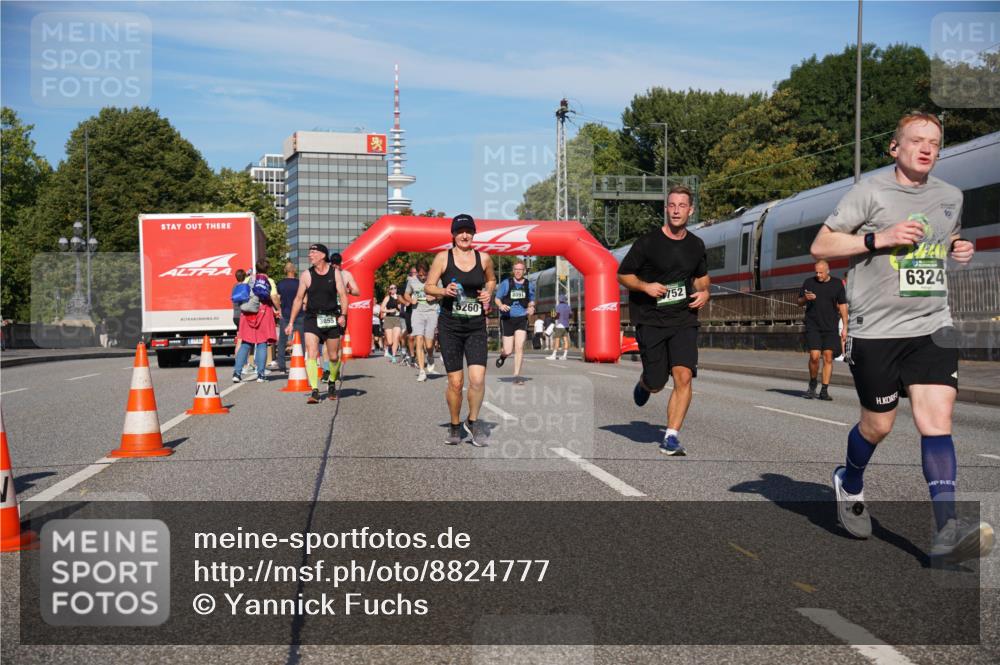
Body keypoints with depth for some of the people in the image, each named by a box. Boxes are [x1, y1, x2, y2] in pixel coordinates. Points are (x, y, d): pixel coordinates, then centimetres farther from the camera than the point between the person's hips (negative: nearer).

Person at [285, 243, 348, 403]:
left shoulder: (335, 273, 2)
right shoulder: (306, 275, 3)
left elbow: (342, 295, -1)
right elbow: (299, 299, 8)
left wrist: (343, 315, -17)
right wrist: (291, 322, 6)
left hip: (332, 319, 0)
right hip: (312, 319, 0)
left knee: (333, 356, 10)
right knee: (311, 354, -15)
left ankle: (332, 384, 35)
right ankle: (314, 391, -17)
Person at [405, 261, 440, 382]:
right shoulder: (411, 280, 5)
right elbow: (406, 294, 18)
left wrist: (434, 297, -11)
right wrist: (411, 300, -4)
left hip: (431, 312, -1)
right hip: (417, 312, 1)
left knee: (429, 344, -5)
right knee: (419, 341, -11)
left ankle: (430, 359, 30)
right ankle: (422, 371, -8)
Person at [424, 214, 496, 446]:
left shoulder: (484, 258, 4)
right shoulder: (443, 258, -2)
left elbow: (491, 280, 22)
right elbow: (428, 286, 3)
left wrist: (488, 292, 1)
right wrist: (444, 291, -16)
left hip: (476, 327, 1)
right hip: (450, 326, -1)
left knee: (478, 378, -13)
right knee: (455, 382, 1)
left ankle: (472, 421, 11)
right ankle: (455, 426, 23)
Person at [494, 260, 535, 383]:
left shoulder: (529, 285, 6)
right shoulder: (506, 283, -1)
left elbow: (531, 301, 19)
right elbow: (497, 298, 5)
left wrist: (531, 308, -3)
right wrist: (501, 305, -17)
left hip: (522, 319, 1)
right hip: (507, 319, -1)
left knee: (519, 347, -13)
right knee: (508, 351, -1)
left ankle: (517, 375, -4)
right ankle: (502, 355, 37)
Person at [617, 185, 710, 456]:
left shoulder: (696, 245, 7)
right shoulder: (647, 242, -7)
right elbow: (622, 274, 0)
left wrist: (704, 292, 3)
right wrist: (645, 286, -17)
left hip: (684, 320, 3)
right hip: (650, 320, -2)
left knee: (683, 376, -15)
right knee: (656, 384, 2)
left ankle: (671, 437, -7)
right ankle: (643, 383, 41)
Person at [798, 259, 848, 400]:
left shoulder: (837, 284, 5)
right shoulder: (809, 282, 5)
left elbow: (842, 306, 8)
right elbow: (799, 303, 12)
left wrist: (844, 327, 3)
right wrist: (805, 298, -13)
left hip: (830, 327, 1)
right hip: (812, 326, -1)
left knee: (828, 357, -2)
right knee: (814, 357, -11)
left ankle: (824, 391, 5)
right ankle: (812, 385, 13)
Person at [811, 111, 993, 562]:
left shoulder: (951, 196, 13)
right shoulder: (870, 191, -4)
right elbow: (820, 246, -6)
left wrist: (961, 250, 8)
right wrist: (879, 238, -17)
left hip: (932, 326, 4)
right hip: (875, 328, -3)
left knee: (937, 418, -12)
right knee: (878, 425, 7)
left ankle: (947, 530, -15)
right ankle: (849, 483, 38)